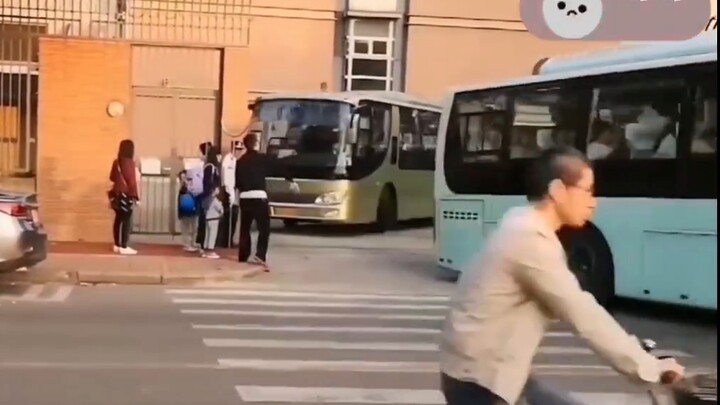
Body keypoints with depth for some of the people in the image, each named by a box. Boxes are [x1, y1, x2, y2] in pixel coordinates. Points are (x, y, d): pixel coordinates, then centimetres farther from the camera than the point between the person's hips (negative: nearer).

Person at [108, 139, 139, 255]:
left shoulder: (116, 162, 7)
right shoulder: (129, 162, -16)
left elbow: (112, 177, 15)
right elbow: (132, 180, -17)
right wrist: (135, 196, -11)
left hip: (117, 194, 8)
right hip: (126, 195, -8)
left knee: (118, 219, 13)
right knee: (126, 221, -3)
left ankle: (117, 245, 18)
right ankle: (123, 247, -3)